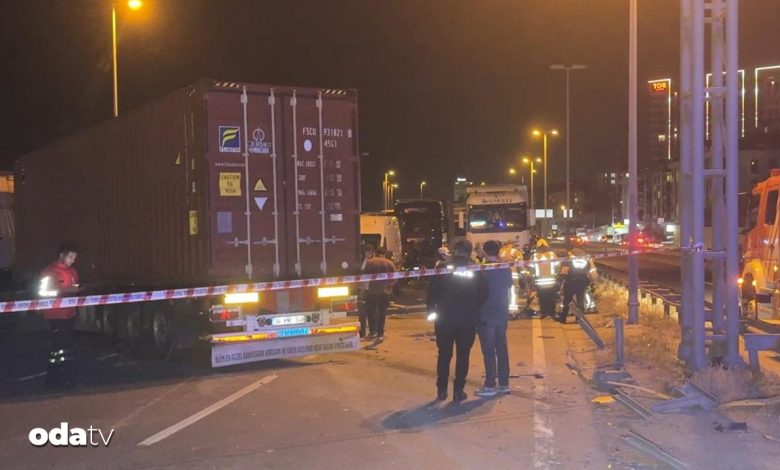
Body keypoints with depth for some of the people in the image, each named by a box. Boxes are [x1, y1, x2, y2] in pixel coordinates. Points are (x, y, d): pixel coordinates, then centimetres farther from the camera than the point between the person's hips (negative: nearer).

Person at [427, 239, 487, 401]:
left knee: (444, 355, 10)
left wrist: (432, 311, 3)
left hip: (445, 318, 0)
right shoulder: (475, 270, -2)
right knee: (463, 356, 6)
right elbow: (482, 295, 1)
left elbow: (432, 291, -6)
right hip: (468, 319, 0)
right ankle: (458, 390, 5)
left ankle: (441, 390, 11)